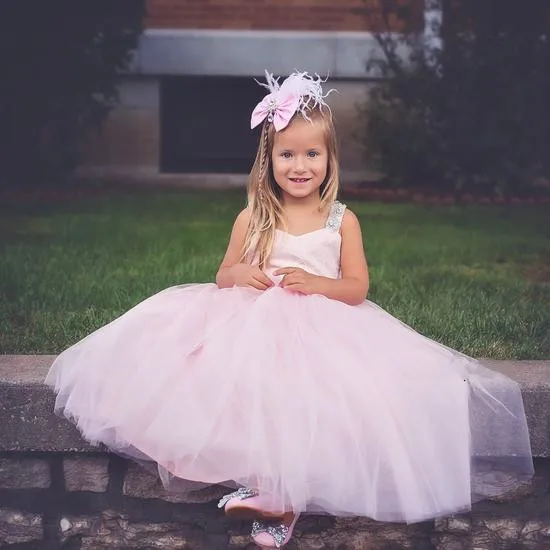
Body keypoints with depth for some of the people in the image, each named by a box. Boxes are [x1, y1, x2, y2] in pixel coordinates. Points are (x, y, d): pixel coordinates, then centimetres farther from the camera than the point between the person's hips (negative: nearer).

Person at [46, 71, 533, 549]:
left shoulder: (342, 220, 4)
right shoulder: (252, 218, 7)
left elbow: (358, 288, 1)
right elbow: (223, 277, 14)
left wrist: (314, 282, -17)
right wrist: (239, 273, -10)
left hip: (322, 331, -2)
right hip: (254, 326, 2)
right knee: (245, 381, -27)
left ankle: (274, 488, -21)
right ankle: (269, 486, -21)